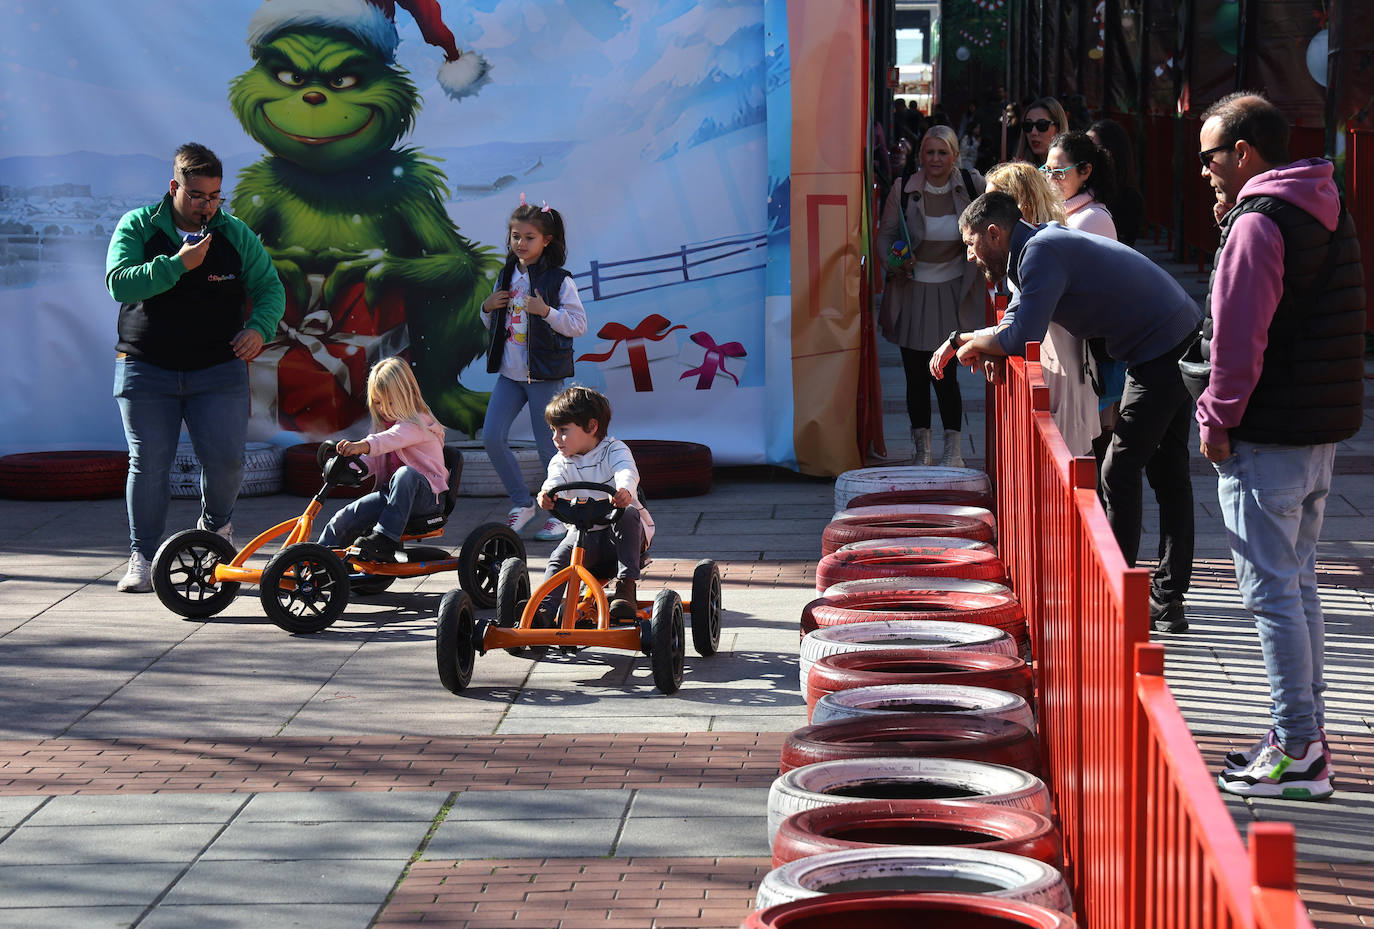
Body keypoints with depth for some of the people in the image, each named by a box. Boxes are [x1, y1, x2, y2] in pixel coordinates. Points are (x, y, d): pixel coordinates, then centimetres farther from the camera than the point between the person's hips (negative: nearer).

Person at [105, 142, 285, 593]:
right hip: (146, 370, -1)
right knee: (148, 463, -1)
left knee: (226, 458, -9)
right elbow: (119, 283, -15)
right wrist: (177, 264, -25)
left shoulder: (235, 234, 4)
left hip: (218, 370, 1)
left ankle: (216, 524, 22)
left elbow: (270, 286, 9)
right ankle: (142, 557, 10)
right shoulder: (138, 226, -2)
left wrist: (260, 326, -12)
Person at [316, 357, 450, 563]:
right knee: (344, 519, -13)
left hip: (427, 496, -7)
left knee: (405, 474, -41)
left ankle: (386, 538, -44)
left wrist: (363, 445, -49)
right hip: (390, 492, 7)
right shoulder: (383, 426, 20)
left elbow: (393, 438, -30)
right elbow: (372, 462, 12)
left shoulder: (420, 423, -8)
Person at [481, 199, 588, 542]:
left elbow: (579, 324, -13)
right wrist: (488, 308, 1)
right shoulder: (507, 275, 10)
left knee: (548, 446, -1)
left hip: (544, 374, -6)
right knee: (492, 438, -1)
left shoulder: (559, 280, -9)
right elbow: (494, 324, 21)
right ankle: (522, 503, 15)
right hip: (509, 372, 6)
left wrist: (546, 311, -24)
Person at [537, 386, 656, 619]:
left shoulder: (614, 450, -6)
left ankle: (626, 589, -35)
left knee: (628, 515, -36)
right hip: (584, 533, 3)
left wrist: (624, 491, -55)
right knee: (560, 558, -26)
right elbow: (555, 480, -17)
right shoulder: (561, 462, 6)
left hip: (620, 532, -3)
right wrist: (546, 494, -45)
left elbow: (627, 472, -29)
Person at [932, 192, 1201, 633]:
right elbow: (1019, 325, 25)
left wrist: (972, 345, -5)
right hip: (1183, 344, 10)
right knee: (1167, 470, 13)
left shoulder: (1042, 253, -16)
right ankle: (1167, 596, 20)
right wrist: (960, 340, 12)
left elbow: (1020, 338, -23)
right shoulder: (1044, 243, 16)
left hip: (1160, 356, -10)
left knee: (1120, 474, -5)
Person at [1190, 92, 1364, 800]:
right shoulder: (1326, 212, 13)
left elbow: (1239, 335, -20)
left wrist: (1218, 420, -9)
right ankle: (1305, 735, 23)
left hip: (1267, 441, -10)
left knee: (1272, 592, -5)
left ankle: (1298, 755, -3)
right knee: (1298, 583, 17)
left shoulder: (1257, 223, -16)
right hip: (1322, 430, 10)